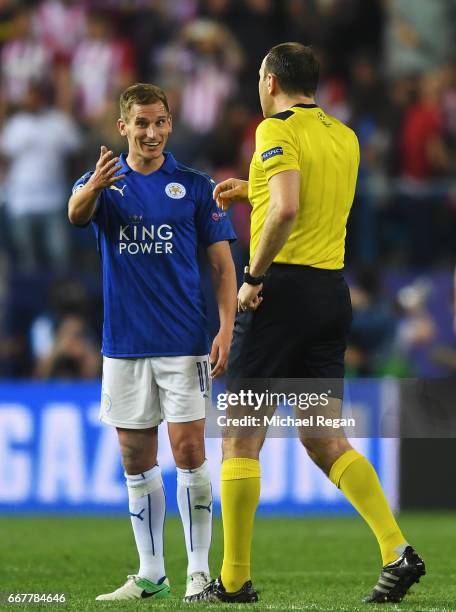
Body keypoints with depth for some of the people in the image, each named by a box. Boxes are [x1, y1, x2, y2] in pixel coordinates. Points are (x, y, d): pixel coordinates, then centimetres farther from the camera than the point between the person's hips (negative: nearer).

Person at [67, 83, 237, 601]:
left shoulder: (195, 186, 3)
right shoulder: (104, 182, 4)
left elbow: (222, 264, 3)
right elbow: (76, 212, -20)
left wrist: (227, 327, -10)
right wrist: (93, 187, -44)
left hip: (184, 343, -2)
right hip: (124, 344, 2)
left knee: (188, 451, -9)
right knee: (136, 461, 6)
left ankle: (199, 571, -5)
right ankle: (150, 576, 13)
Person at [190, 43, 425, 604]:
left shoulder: (277, 131, -9)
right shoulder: (344, 137, 14)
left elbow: (286, 208, -24)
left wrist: (254, 274, -16)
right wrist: (251, 190, 30)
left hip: (283, 287, -7)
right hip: (333, 292, 7)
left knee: (241, 439, 1)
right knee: (324, 441, 9)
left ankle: (234, 580, 1)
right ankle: (396, 549, -8)